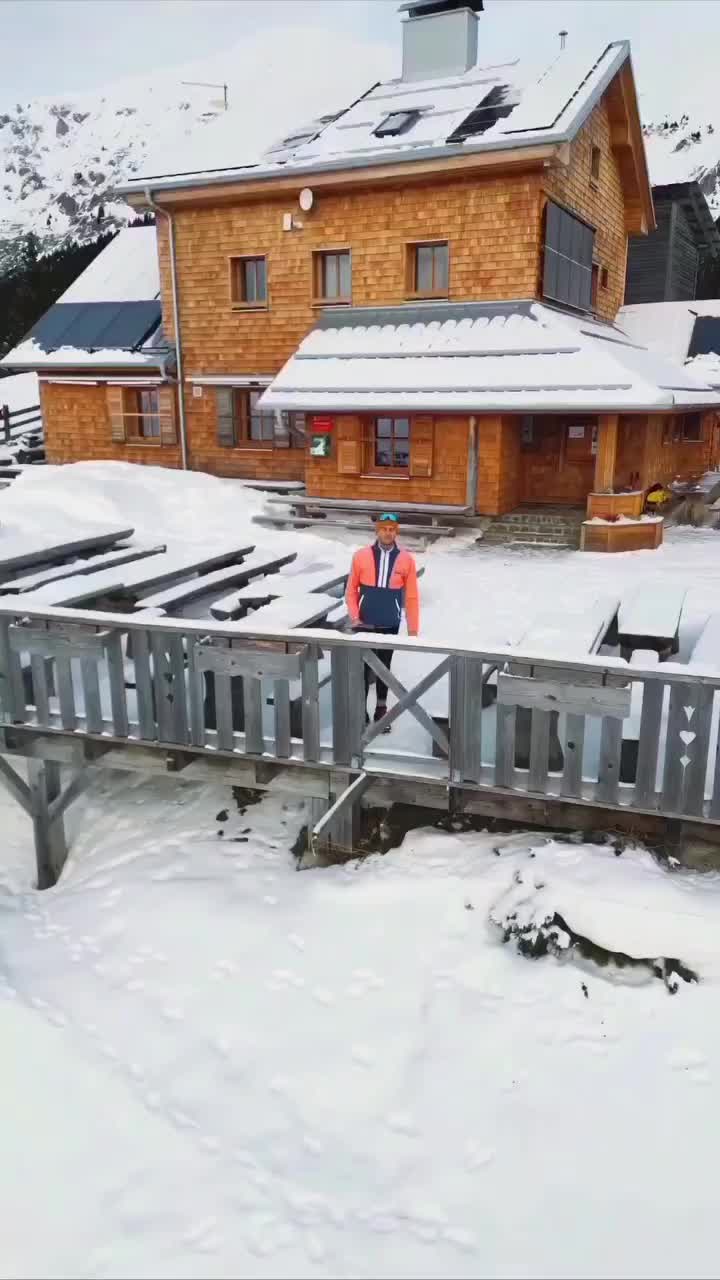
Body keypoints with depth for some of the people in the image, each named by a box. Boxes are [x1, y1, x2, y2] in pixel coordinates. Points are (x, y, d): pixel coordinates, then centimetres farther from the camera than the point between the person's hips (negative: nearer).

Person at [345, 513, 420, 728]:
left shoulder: (406, 560, -4)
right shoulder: (361, 556, -5)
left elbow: (411, 597, -1)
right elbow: (351, 589, 3)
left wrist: (413, 629, -1)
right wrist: (354, 617, -6)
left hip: (390, 625, 1)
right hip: (365, 624, 0)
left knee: (383, 668, 13)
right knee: (362, 668, 3)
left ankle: (381, 711, 26)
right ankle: (361, 712, 15)